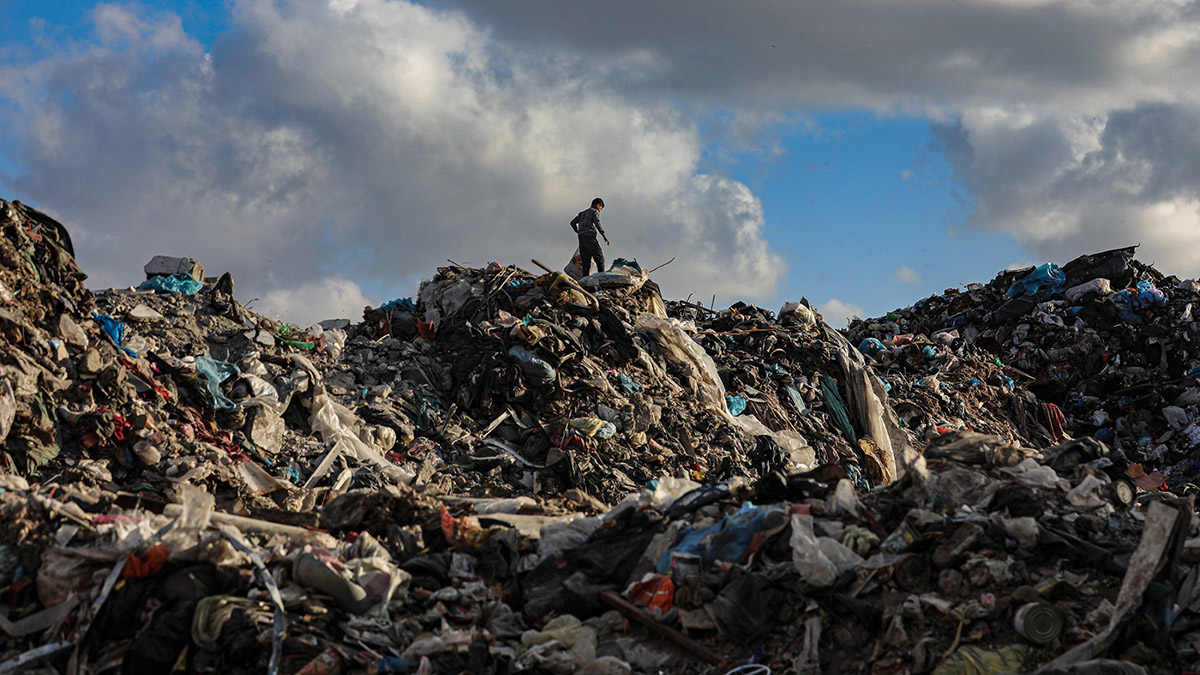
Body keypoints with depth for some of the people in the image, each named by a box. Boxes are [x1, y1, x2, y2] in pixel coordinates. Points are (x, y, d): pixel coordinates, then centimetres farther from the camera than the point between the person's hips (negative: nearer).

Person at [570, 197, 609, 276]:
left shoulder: (582, 213, 27)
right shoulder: (595, 211, 6)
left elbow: (573, 223, 24)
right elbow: (597, 223, -10)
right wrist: (604, 235, -12)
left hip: (581, 237, 7)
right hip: (590, 237, -7)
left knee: (585, 261, 3)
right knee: (599, 258, -9)